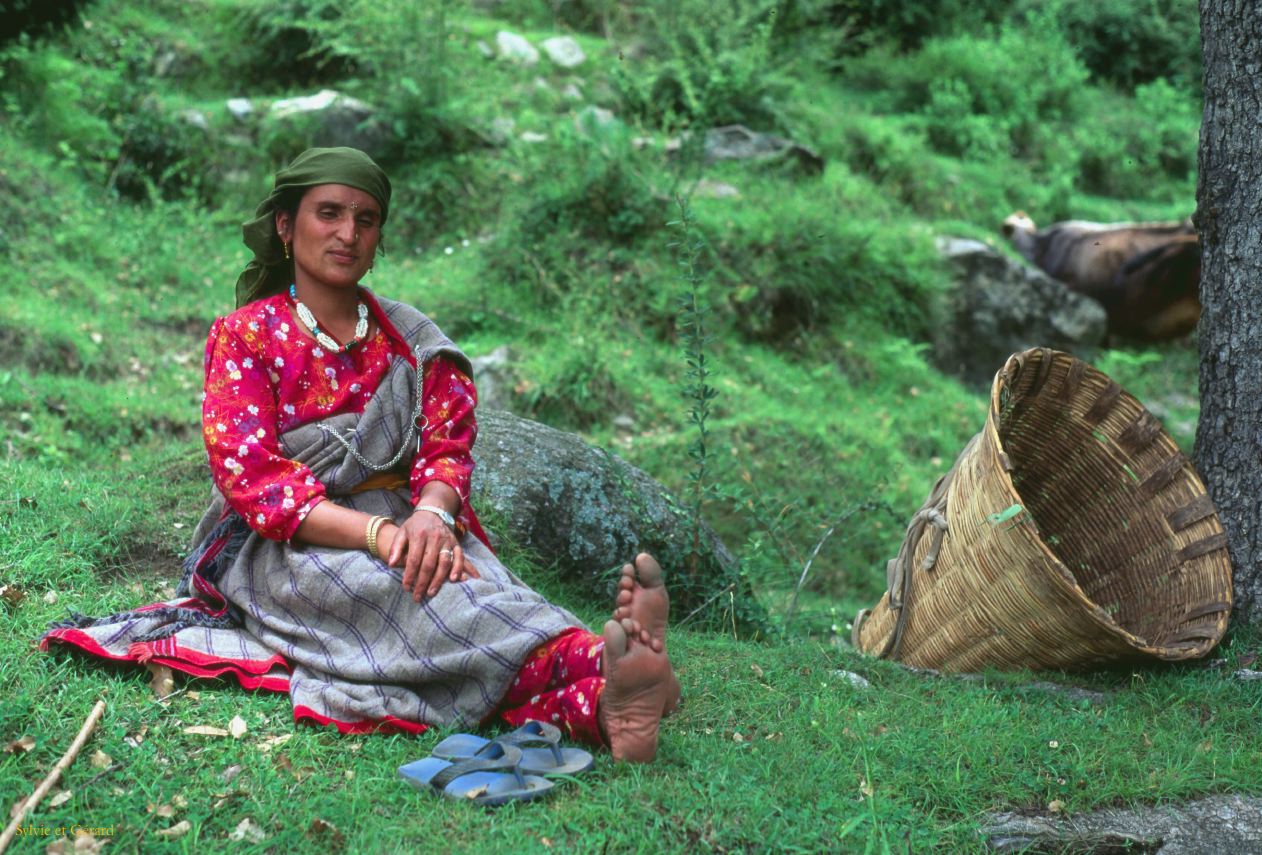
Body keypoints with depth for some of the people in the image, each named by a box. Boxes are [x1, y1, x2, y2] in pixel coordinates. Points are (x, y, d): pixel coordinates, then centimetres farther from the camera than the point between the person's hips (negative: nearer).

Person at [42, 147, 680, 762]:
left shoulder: (410, 339, 14)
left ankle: (592, 704, -61)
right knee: (419, 588, -36)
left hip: (404, 526, 3)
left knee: (458, 571, -34)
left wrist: (430, 514, -25)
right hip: (280, 550, -3)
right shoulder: (243, 336, 4)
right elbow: (254, 480, -10)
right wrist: (381, 533, -25)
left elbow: (446, 447, 1)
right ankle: (591, 667, -61)